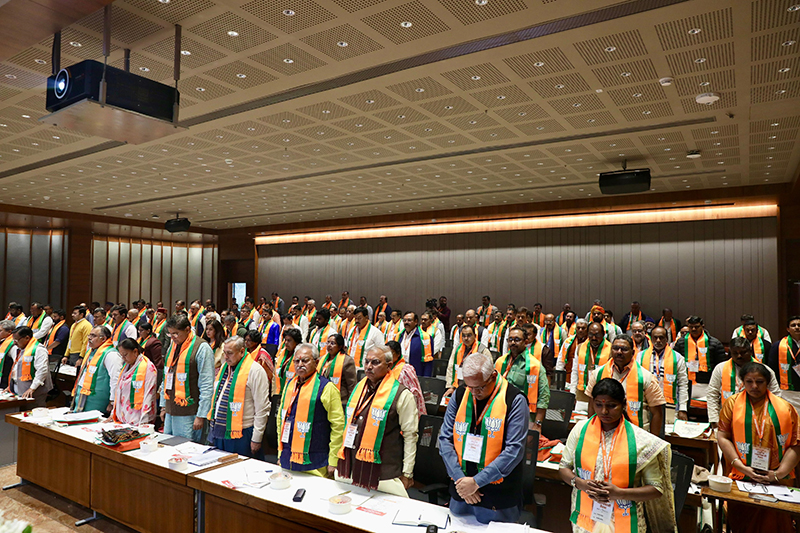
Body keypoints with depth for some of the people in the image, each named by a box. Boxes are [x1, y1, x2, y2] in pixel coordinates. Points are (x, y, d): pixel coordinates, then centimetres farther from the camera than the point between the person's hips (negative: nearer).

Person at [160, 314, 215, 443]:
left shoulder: (202, 348, -13)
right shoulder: (173, 345, 12)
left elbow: (207, 386, -15)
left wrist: (201, 416, -17)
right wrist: (163, 406, 18)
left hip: (188, 414, -7)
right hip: (170, 411, 8)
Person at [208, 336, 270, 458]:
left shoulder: (255, 370, -14)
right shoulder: (225, 366, 12)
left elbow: (262, 408, -15)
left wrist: (256, 439, -14)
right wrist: (213, 425, 18)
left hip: (240, 434, -8)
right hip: (218, 431, 8)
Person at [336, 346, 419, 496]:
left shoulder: (400, 394, -9)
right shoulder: (359, 387, 11)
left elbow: (410, 435, -8)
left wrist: (407, 474, -8)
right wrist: (343, 459, 19)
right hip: (352, 468, 6)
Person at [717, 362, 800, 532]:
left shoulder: (784, 408, 4)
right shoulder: (732, 403, 3)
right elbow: (723, 437, 0)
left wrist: (779, 473, -10)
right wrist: (741, 467, -10)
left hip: (777, 482, 1)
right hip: (741, 479, 0)